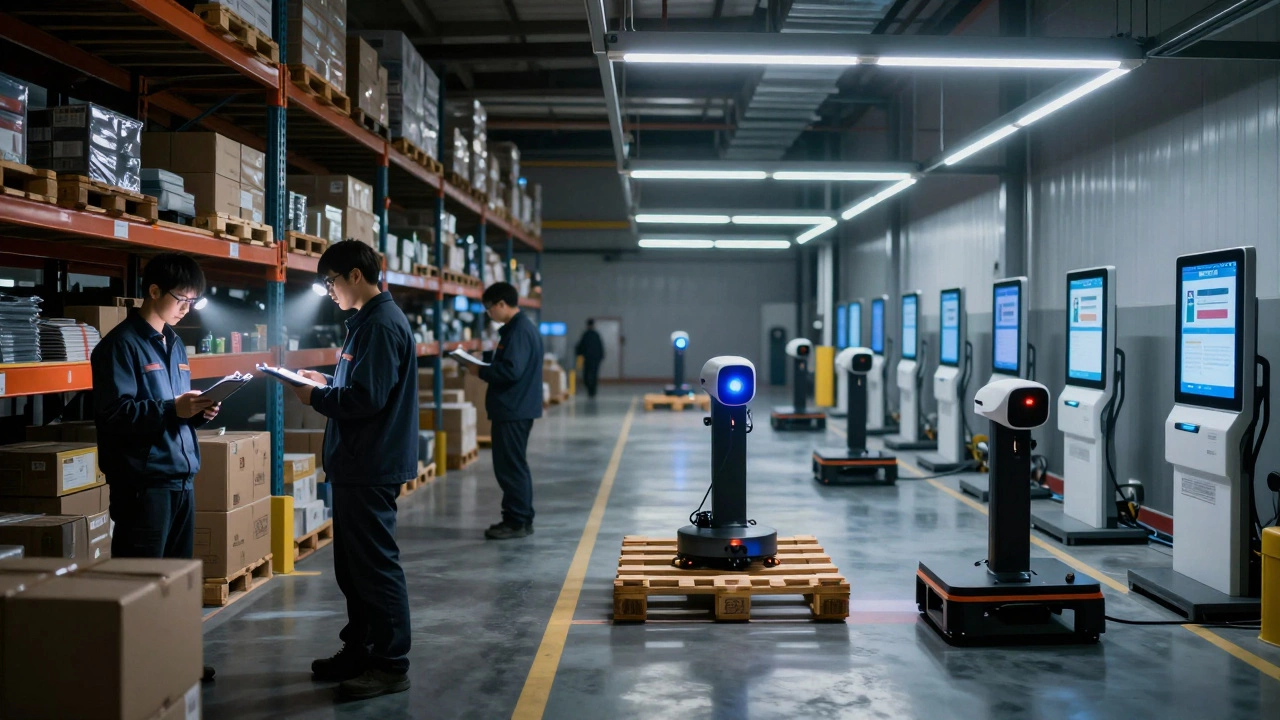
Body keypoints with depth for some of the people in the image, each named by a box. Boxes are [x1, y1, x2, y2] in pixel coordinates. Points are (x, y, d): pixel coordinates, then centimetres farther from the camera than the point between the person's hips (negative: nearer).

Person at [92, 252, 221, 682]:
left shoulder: (174, 345, 16)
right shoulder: (122, 344, -9)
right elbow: (113, 412, -17)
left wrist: (198, 412, 2)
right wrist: (172, 410, -23)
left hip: (182, 477, 8)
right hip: (143, 480, -8)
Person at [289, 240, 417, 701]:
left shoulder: (382, 325, -18)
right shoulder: (368, 320, 14)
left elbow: (367, 398, -24)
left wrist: (317, 399, -11)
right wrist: (325, 382, 10)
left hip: (372, 468, -10)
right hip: (356, 465, 10)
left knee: (376, 565, -3)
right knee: (352, 563, 17)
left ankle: (391, 666, 6)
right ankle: (359, 650, 29)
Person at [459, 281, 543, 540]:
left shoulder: (518, 331, -18)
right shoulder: (522, 327, 15)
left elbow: (510, 371, -26)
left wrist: (481, 372, -13)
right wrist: (486, 369, 9)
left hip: (513, 410, -11)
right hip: (517, 408, 11)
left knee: (510, 466, -4)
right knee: (515, 465, 16)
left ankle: (516, 521, 2)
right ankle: (522, 519, 23)